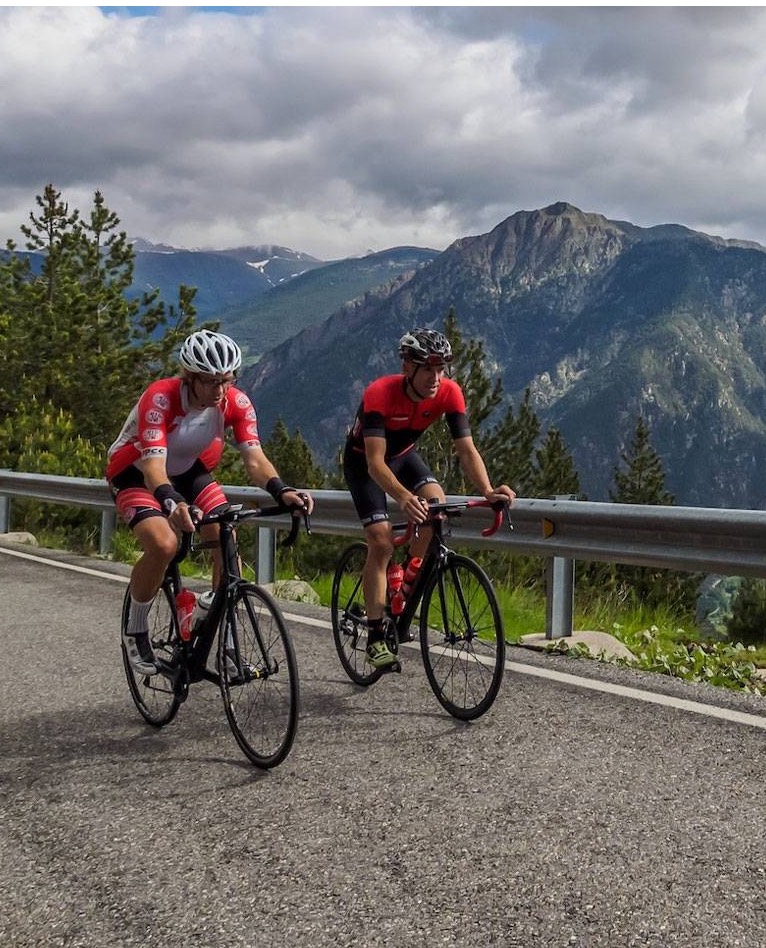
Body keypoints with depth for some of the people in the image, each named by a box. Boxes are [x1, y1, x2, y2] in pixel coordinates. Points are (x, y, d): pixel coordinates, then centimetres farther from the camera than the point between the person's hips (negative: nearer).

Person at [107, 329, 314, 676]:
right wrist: (171, 502, -63)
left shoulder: (236, 403, -21)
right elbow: (153, 463, -43)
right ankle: (135, 631, -5)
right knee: (163, 545, -30)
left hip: (190, 473, 5)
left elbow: (253, 457, -28)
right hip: (137, 474, -4)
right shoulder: (160, 398, -34)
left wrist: (281, 490, -48)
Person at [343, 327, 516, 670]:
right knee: (381, 542, -16)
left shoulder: (449, 392, -24)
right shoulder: (379, 394, -36)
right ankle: (375, 636, -6)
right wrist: (404, 498, -62)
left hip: (403, 455, 4)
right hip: (363, 461, -4)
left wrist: (487, 490, -45)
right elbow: (376, 462, -44)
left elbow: (466, 449, -27)